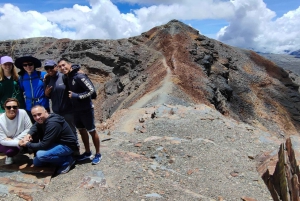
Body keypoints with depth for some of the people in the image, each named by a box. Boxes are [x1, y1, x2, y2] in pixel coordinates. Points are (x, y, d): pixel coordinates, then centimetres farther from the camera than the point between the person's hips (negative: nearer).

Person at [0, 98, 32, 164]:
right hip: (7, 143, -2)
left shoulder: (23, 113, -22)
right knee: (10, 151, -32)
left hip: (21, 139, 2)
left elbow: (29, 129, -15)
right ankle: (9, 156, 8)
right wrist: (18, 143, -38)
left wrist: (15, 140, -24)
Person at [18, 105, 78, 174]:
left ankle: (67, 161, -11)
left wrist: (27, 144, -14)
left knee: (40, 155, -28)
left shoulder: (53, 123, -29)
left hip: (67, 145, -9)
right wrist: (28, 135, -17)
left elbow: (44, 145, -27)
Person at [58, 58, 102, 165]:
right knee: (82, 131, 17)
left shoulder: (79, 76, -20)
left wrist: (77, 96, -23)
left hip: (86, 109, -8)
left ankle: (98, 154, 20)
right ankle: (87, 152, 34)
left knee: (92, 131, 5)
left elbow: (91, 90, -23)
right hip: (76, 110, 8)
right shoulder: (66, 78, 4)